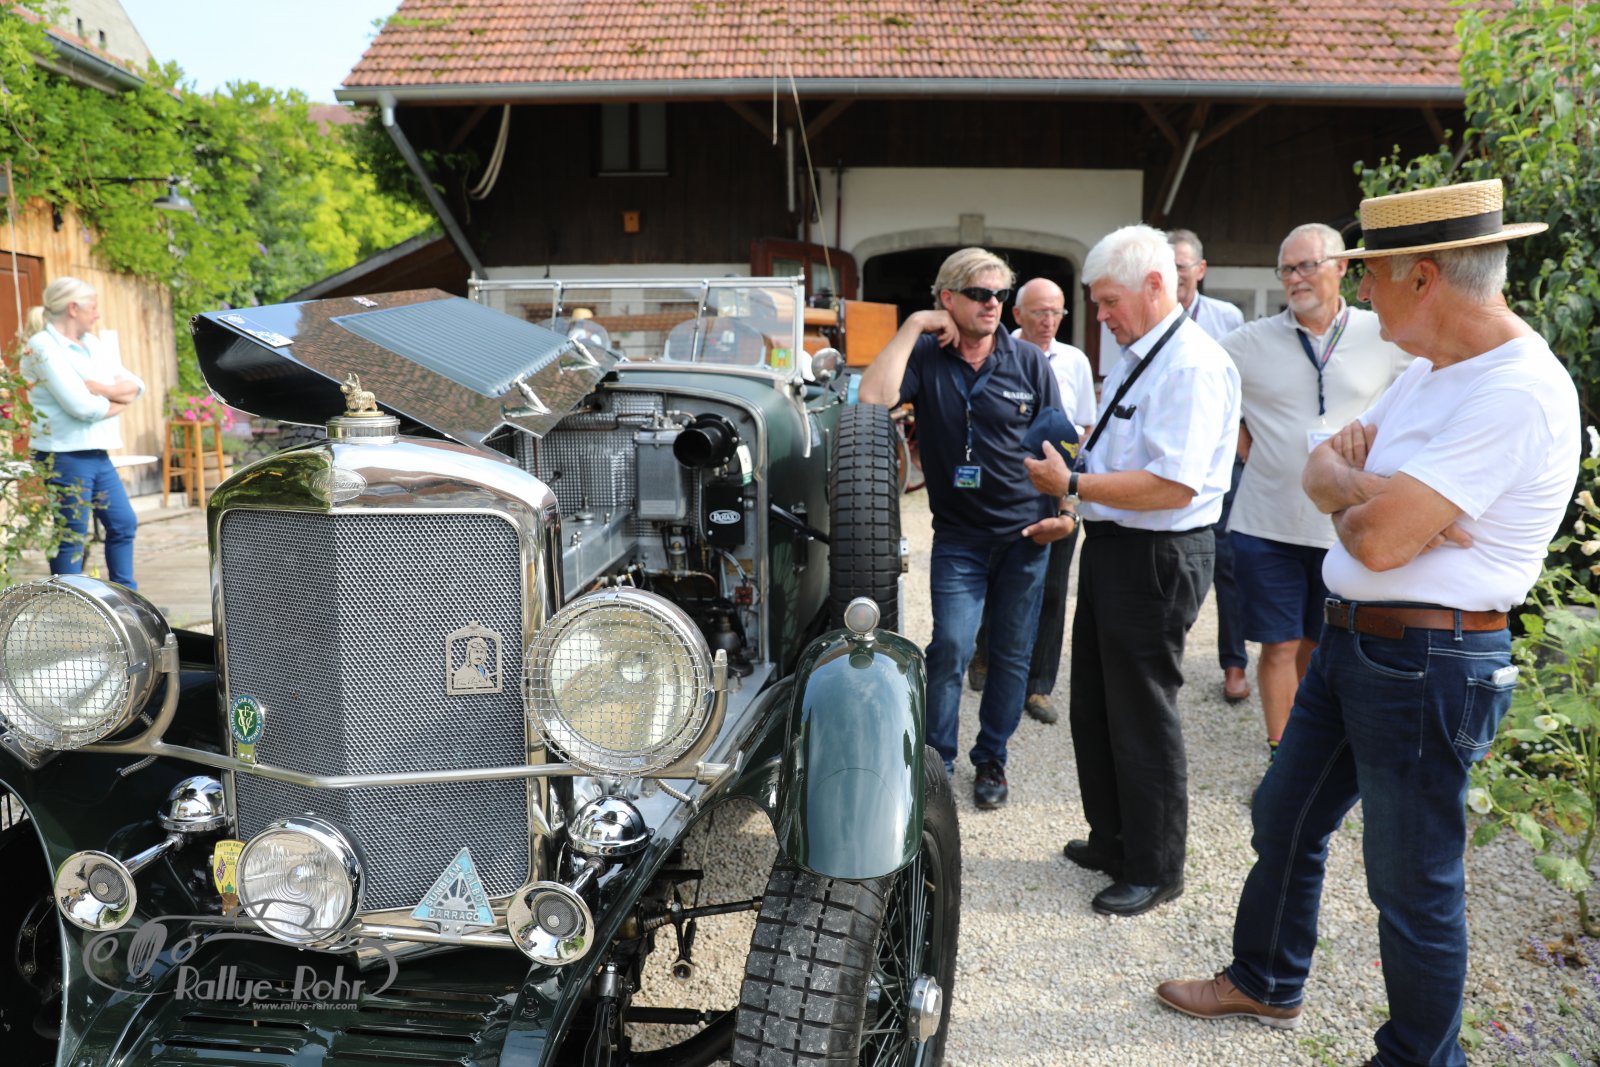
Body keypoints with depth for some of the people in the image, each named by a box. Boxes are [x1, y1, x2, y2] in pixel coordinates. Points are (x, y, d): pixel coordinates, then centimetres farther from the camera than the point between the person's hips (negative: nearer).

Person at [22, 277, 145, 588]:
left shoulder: (92, 345, 14)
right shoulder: (43, 347, -11)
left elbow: (136, 386, 5)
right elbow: (82, 406, -21)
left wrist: (101, 389, -13)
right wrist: (117, 402, -3)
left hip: (97, 454, 9)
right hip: (65, 457, -8)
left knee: (123, 524, 13)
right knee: (71, 538, -2)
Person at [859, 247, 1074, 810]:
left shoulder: (1029, 361, 2)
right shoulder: (925, 358, -2)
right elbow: (873, 397, -22)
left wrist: (1066, 512, -5)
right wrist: (912, 327, -16)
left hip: (1025, 532, 2)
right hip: (958, 536, -1)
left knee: (1012, 655, 9)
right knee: (949, 649, -8)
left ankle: (991, 759, 26)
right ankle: (936, 762, 10)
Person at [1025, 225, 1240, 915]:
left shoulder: (1192, 366, -19)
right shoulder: (1135, 356, 13)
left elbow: (1174, 485, -27)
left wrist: (1072, 484, -22)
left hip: (1157, 559, -10)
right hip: (1111, 546, 10)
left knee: (1142, 716, 3)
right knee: (1093, 705, 20)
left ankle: (1155, 870, 22)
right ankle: (1113, 838, 38)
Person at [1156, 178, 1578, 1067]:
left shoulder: (1517, 394, -22)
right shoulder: (1430, 371, 9)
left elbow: (1378, 541, -28)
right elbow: (1321, 469, 7)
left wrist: (1352, 496, -6)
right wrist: (1376, 493, -14)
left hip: (1428, 667, -9)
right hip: (1351, 641, 9)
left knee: (1412, 880, 7)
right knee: (1284, 820, 21)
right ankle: (1266, 982, 43)